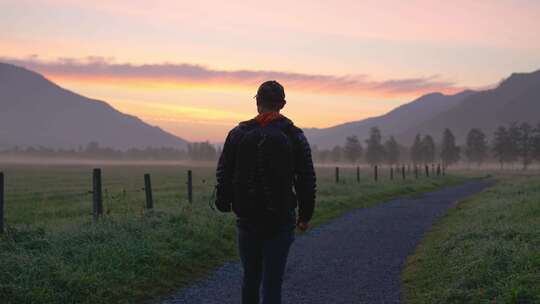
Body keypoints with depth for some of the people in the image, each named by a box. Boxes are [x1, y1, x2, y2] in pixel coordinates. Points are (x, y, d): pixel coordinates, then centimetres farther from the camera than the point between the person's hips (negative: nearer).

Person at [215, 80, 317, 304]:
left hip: (247, 219, 2)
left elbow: (223, 174, 3)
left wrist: (224, 205, 17)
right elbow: (307, 181, -2)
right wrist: (305, 215, 9)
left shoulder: (238, 134, 0)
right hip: (281, 221, -2)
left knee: (250, 277, 16)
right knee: (272, 281, 1)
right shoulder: (294, 137, -4)